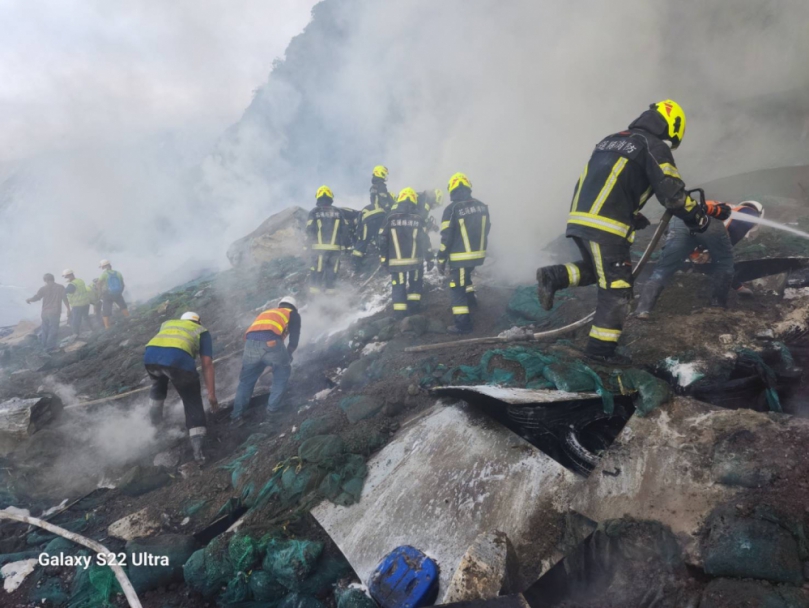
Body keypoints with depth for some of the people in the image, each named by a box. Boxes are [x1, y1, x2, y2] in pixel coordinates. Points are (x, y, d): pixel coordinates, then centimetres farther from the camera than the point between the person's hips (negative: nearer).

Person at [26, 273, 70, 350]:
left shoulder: (43, 288, -3)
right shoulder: (60, 287, -6)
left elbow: (36, 298, 0)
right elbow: (65, 299, -8)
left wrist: (29, 300, 21)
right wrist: (68, 309, 2)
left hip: (45, 312, 3)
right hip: (55, 312, -3)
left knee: (45, 329, 18)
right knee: (53, 330, 4)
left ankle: (44, 345, 26)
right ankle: (50, 346, 6)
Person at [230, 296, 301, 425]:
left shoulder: (266, 312, 40)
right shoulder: (294, 315, 28)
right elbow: (294, 341, 21)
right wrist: (287, 356, 40)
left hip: (250, 343, 4)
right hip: (271, 343, -4)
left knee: (246, 380, 21)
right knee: (282, 374, 23)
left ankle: (236, 416, 16)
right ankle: (273, 407, 23)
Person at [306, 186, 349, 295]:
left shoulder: (314, 212, -1)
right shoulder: (338, 212, 5)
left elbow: (309, 230, -5)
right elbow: (345, 229, 5)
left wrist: (310, 243, 7)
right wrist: (342, 243, 15)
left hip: (319, 247, -1)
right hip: (335, 247, 1)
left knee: (317, 268, 3)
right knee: (332, 268, 9)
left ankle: (314, 288, 3)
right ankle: (330, 287, 9)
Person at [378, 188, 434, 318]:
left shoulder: (391, 218, -2)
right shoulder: (419, 219, -2)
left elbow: (383, 239, -2)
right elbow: (425, 240, -4)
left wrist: (383, 257, 6)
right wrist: (429, 259, 2)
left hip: (396, 260, 0)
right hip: (415, 260, 1)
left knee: (399, 286, 6)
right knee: (416, 283, 21)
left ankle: (400, 314, 4)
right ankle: (413, 307, 21)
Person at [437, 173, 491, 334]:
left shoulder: (452, 209, -15)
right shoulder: (481, 206, 3)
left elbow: (446, 237, -15)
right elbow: (486, 231, 11)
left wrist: (441, 259, -6)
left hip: (461, 257, -6)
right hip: (478, 254, 6)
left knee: (457, 289, 3)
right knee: (465, 276, 34)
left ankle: (463, 324, 5)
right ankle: (471, 299, 32)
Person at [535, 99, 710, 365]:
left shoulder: (611, 140, 25)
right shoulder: (654, 147, 2)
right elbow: (671, 192, -5)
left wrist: (633, 217, 34)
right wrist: (699, 218, 10)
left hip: (579, 218, 8)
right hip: (605, 226, -8)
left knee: (597, 270, 25)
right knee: (617, 287, 0)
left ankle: (553, 277, 4)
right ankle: (601, 348, 2)